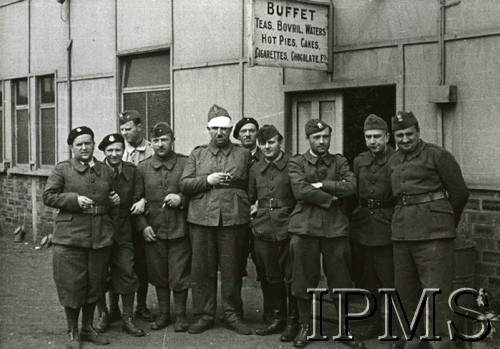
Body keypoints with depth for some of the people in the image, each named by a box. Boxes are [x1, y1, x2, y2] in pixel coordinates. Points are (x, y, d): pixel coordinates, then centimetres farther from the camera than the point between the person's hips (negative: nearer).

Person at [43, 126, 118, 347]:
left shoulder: (105, 171, 11)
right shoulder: (61, 170, 0)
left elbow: (113, 202, 16)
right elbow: (48, 197, -3)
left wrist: (111, 228, 8)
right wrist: (74, 199, -15)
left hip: (100, 237, 4)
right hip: (70, 236, -3)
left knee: (94, 284, 11)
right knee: (72, 285, 0)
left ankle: (88, 329, 26)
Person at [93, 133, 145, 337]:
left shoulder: (132, 171, 2)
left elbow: (137, 198, 5)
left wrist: (140, 203, -14)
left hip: (123, 232, 2)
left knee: (126, 273, 1)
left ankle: (128, 319, 11)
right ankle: (103, 316, 22)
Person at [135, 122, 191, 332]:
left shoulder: (186, 164, 0)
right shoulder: (142, 168, 7)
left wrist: (181, 199, -13)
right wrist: (143, 226, -2)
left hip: (179, 230, -2)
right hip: (153, 232, 2)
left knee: (179, 275, 2)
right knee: (158, 275, 11)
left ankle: (180, 315, 17)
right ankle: (163, 314, 25)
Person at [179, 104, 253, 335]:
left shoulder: (243, 154, 12)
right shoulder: (197, 154, 13)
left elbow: (251, 185, 12)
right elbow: (184, 185, 4)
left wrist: (234, 182, -2)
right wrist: (208, 180, -8)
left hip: (234, 219, -1)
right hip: (202, 219, 1)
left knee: (232, 270, 4)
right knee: (202, 270, 4)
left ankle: (232, 315, 16)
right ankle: (204, 315, 15)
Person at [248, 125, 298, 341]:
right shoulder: (255, 169, 13)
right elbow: (250, 197, 25)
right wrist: (254, 208, 8)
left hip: (287, 229, -5)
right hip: (263, 231, 5)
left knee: (291, 278, -1)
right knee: (270, 278, 12)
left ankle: (294, 321, 12)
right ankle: (278, 318, 24)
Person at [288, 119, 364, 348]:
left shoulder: (339, 162, 14)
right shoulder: (297, 163, 7)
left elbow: (351, 187, -4)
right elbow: (300, 191, -10)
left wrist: (321, 185, -9)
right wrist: (331, 198, -7)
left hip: (336, 227, 2)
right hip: (305, 226, -1)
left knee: (341, 282, 4)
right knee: (304, 280, 2)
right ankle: (304, 327, 17)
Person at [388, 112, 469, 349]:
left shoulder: (438, 156, -2)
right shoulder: (394, 161, 15)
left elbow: (459, 193, 2)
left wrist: (446, 224, 13)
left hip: (433, 234, -6)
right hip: (402, 235, 6)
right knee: (405, 293, 11)